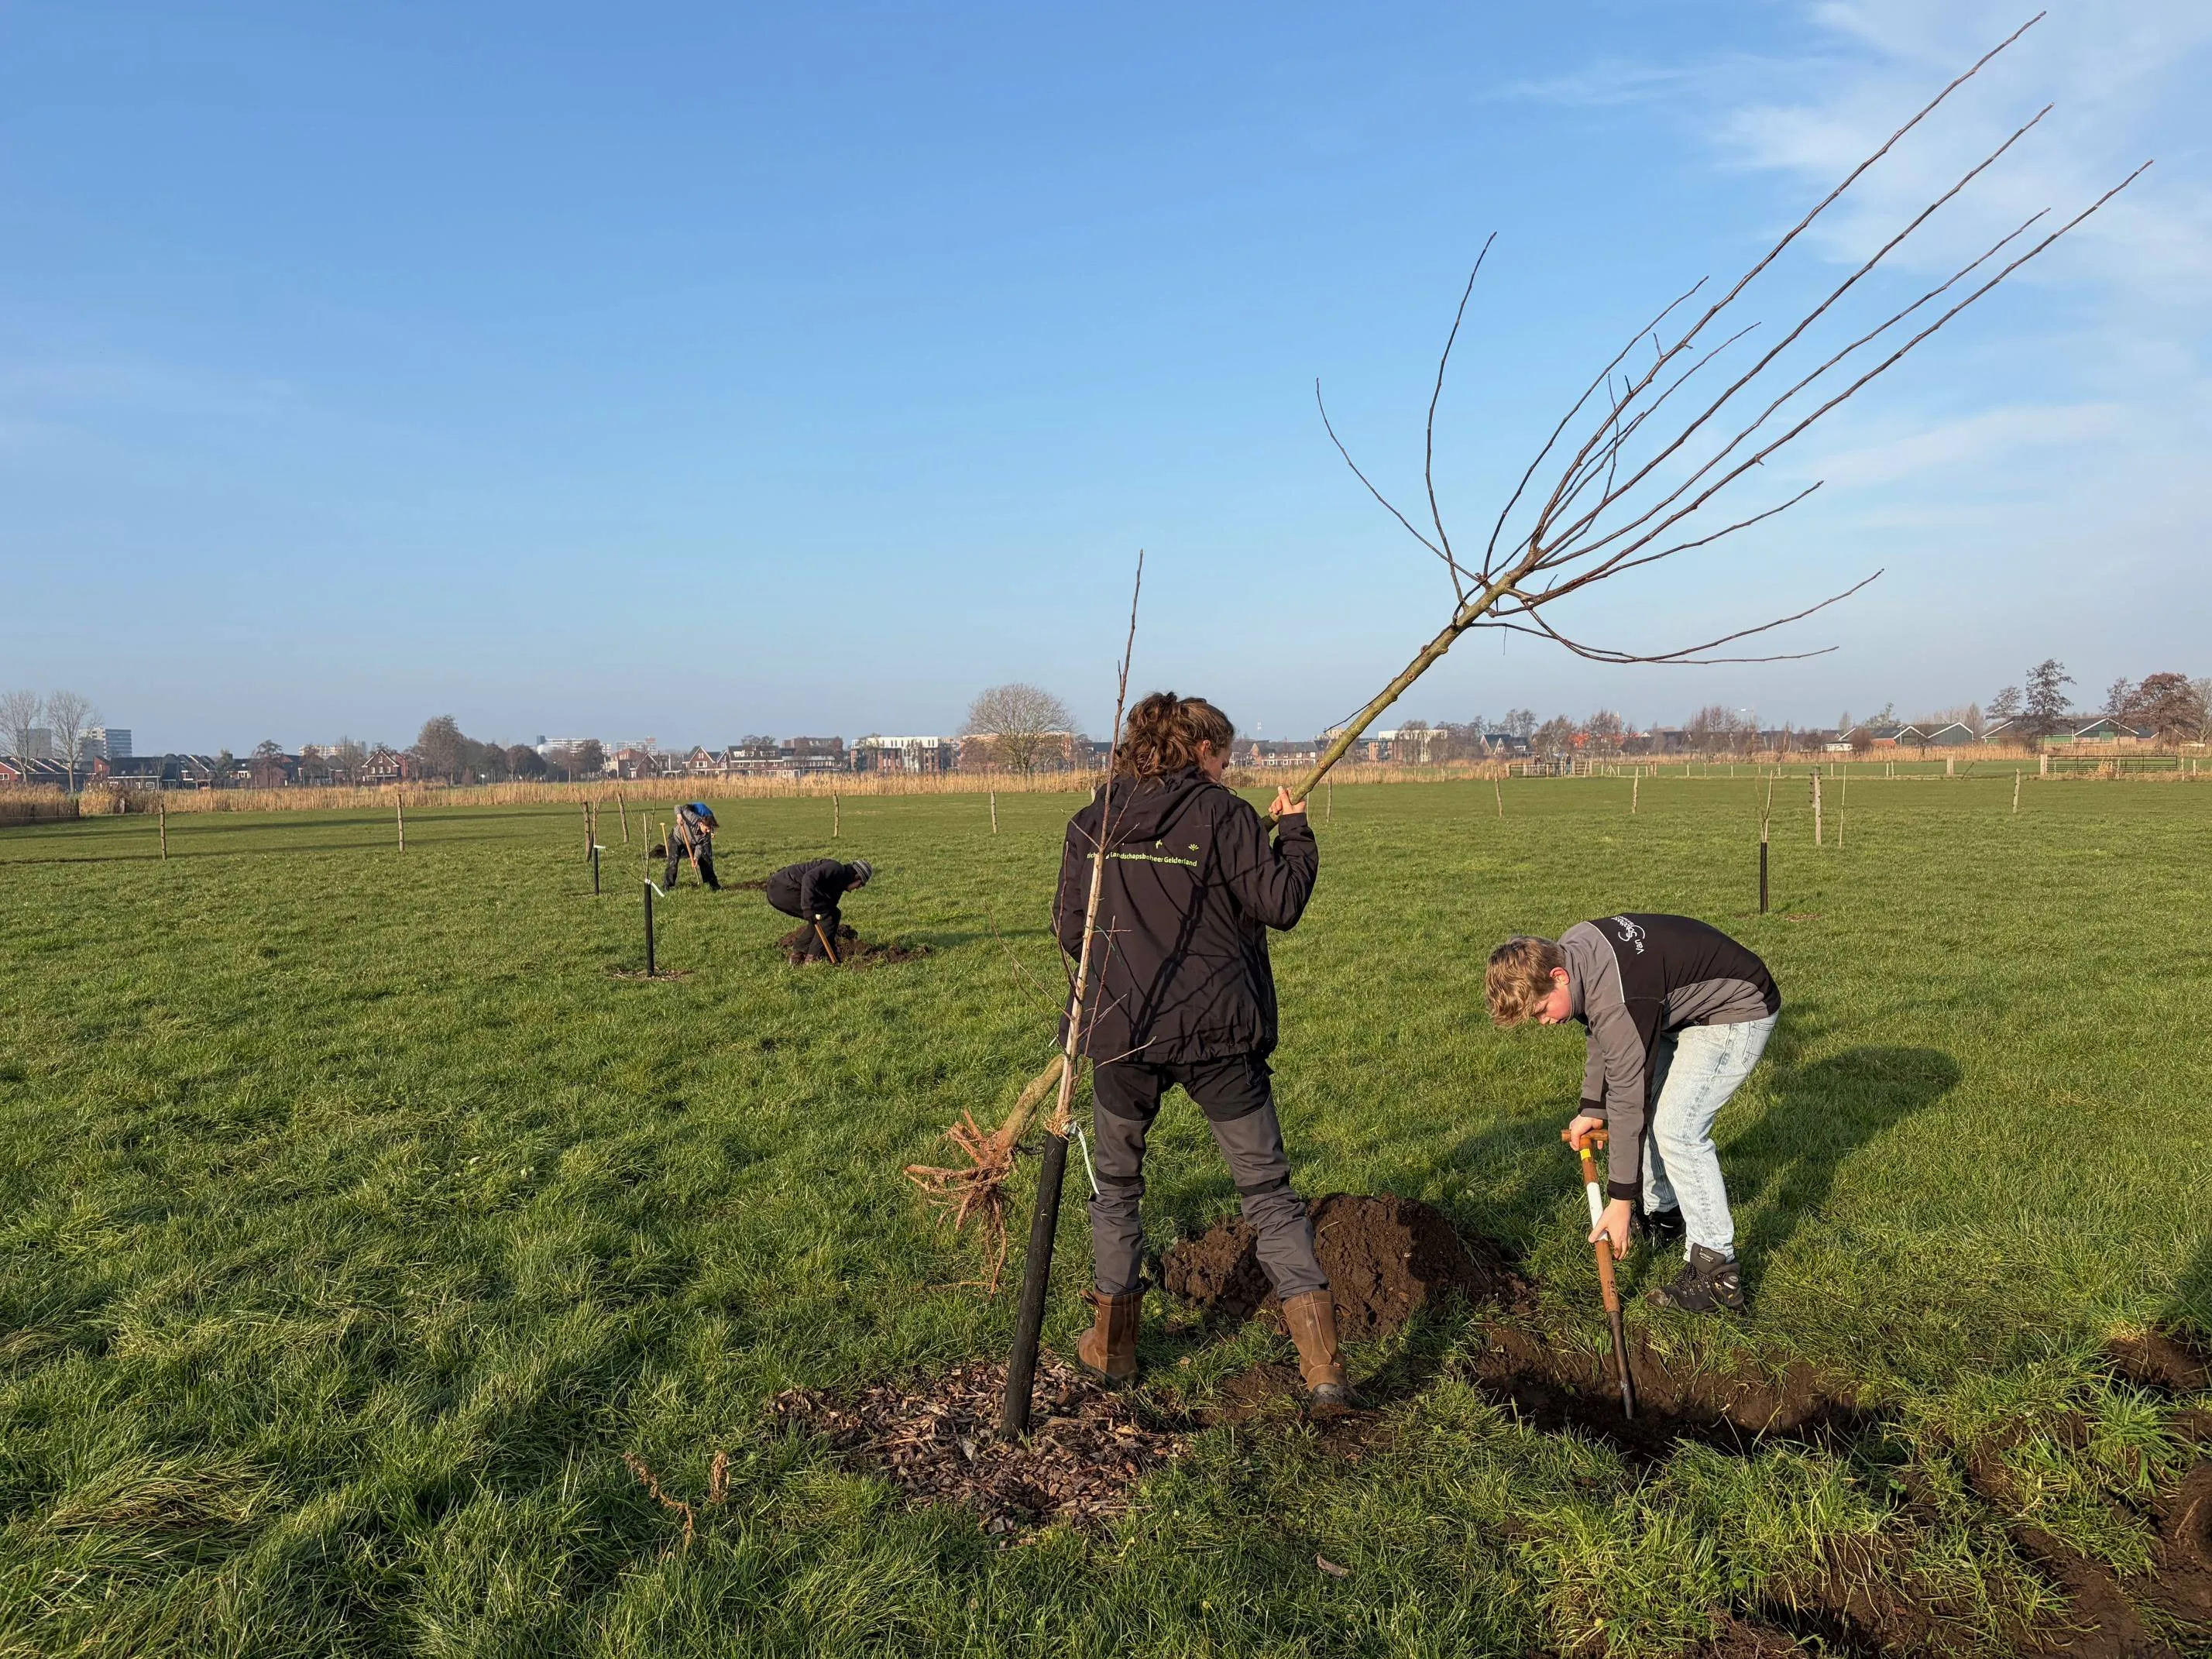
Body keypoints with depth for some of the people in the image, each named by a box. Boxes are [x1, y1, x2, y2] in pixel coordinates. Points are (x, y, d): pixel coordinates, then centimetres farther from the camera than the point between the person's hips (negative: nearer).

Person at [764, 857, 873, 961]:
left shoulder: (838, 885, 21)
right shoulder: (836, 869, -9)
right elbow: (809, 878, -26)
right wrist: (808, 908, -32)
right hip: (784, 887, -10)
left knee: (820, 918, 17)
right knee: (827, 915, -8)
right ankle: (813, 958, -6)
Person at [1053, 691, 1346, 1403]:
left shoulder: (1092, 823, 6)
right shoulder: (1221, 813, -4)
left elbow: (1070, 931, 6)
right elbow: (1281, 903, -6)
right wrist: (1294, 833, 9)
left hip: (1120, 1031, 2)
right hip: (1218, 1030, -2)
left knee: (1116, 1185, 21)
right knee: (1268, 1190, 7)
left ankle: (1112, 1346, 30)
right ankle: (1322, 1365, 4)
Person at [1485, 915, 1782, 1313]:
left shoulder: (1617, 1002, -35)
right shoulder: (1568, 951, -9)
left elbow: (1627, 1097, -29)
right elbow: (1602, 1034, 8)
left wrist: (1621, 1201, -21)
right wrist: (1591, 1109, 5)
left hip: (1739, 1011, -10)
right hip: (1684, 1006, 10)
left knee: (1677, 1129, -17)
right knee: (1644, 1107, 11)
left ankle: (1717, 1270, -9)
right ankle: (1664, 1215, 28)